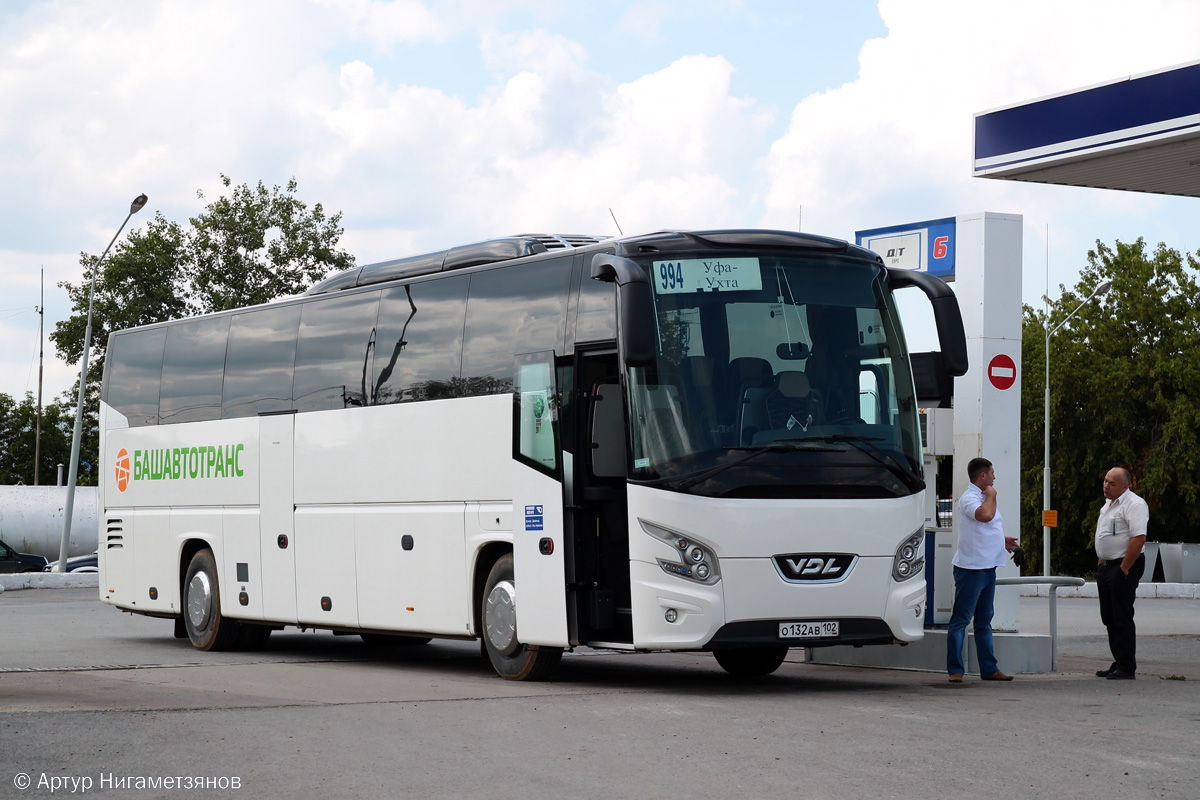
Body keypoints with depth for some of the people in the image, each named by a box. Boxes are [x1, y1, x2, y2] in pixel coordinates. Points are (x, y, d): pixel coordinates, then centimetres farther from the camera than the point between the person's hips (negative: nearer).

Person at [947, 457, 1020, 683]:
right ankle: (955, 670, -6)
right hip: (971, 568, -10)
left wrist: (1002, 540, 19)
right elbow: (985, 515, -32)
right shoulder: (969, 498, -13)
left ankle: (989, 669, 18)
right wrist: (991, 496, -15)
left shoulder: (983, 497, 18)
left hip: (988, 567, 10)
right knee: (961, 620, -6)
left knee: (984, 621, 13)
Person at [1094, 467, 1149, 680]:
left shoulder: (1134, 505, -14)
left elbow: (1139, 538, -23)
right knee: (1109, 617, 11)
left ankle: (1127, 668, -5)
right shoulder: (1109, 504, 17)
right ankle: (1118, 663, 18)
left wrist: (1124, 568, -22)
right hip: (1106, 566, 10)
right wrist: (1101, 562, 17)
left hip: (1124, 568, -10)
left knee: (1122, 618, -8)